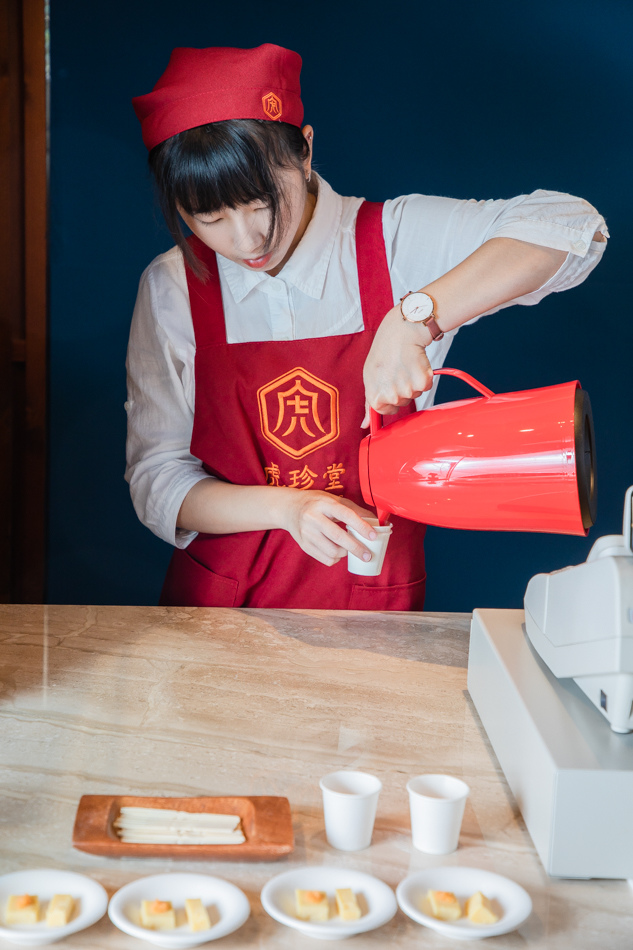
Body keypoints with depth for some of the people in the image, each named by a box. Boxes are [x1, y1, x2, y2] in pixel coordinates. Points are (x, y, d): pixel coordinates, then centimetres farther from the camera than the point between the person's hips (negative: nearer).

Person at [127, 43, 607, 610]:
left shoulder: (397, 242, -6)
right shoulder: (172, 289, -2)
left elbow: (571, 228, -18)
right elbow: (157, 479, -2)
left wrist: (414, 318, -29)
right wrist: (286, 506, -19)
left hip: (371, 600, 1)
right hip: (218, 602, 0)